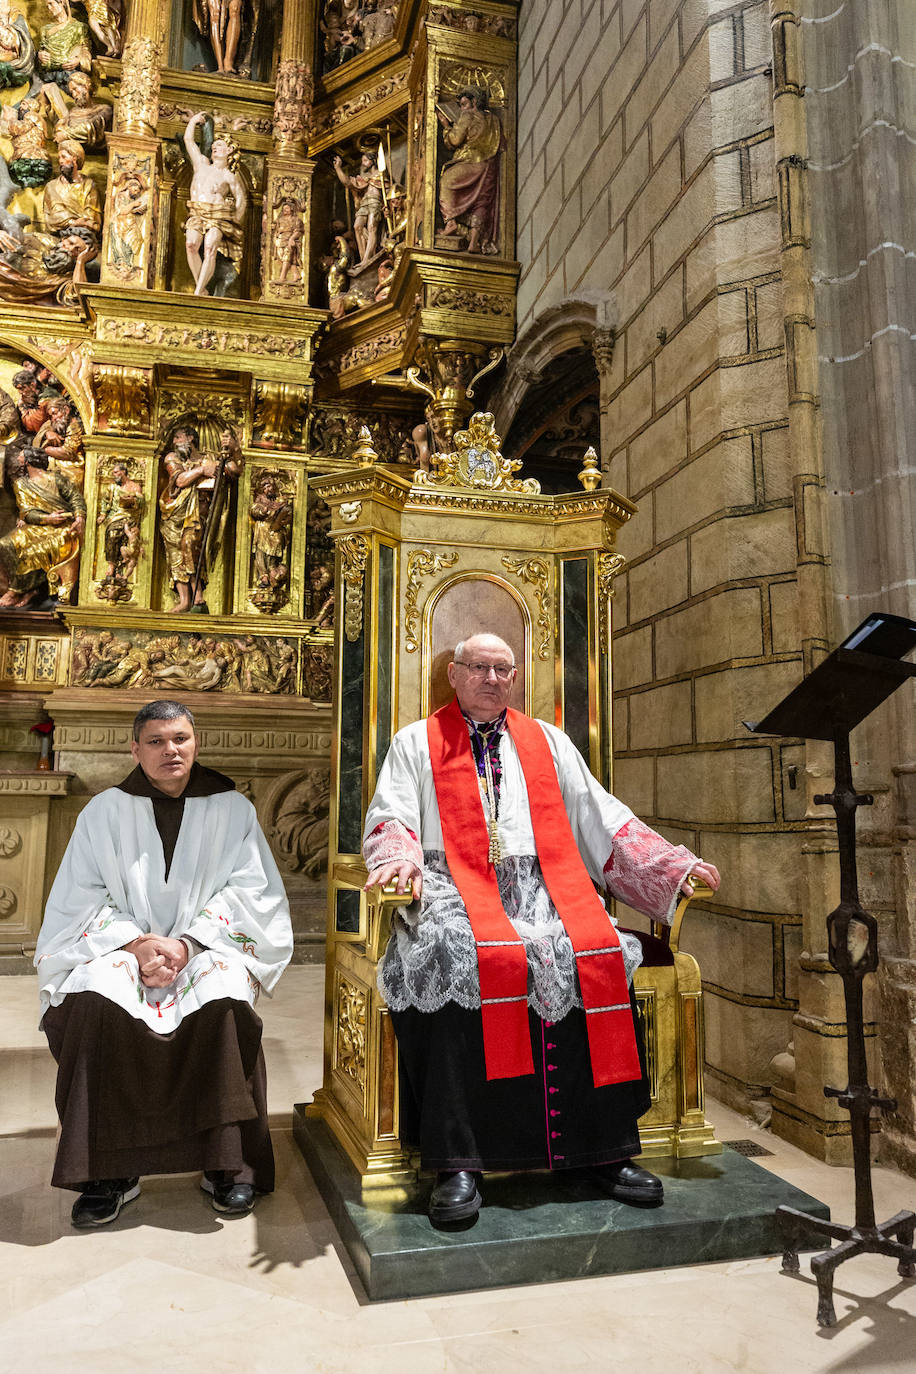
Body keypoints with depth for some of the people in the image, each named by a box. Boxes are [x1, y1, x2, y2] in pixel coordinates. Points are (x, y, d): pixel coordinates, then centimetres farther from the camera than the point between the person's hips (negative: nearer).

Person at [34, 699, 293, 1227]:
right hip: (120, 944, 1)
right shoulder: (105, 811, 9)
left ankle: (229, 1164, -17)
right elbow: (86, 898, 3)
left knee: (225, 999, -33)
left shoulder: (232, 808, 7)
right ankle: (109, 1171, -18)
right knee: (94, 999, -31)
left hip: (208, 945, -1)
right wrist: (136, 942, -16)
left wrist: (187, 942, -15)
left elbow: (248, 890, 0)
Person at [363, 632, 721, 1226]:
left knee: (600, 957, -25)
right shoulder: (417, 743, 15)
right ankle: (459, 1161, -26)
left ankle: (607, 1149, -14)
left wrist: (674, 865, 8)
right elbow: (390, 817, 4)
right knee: (459, 956, -34)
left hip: (543, 886, 3)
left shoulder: (548, 742, 22)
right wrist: (400, 859, -19)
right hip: (456, 891, -2)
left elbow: (604, 818, 19)